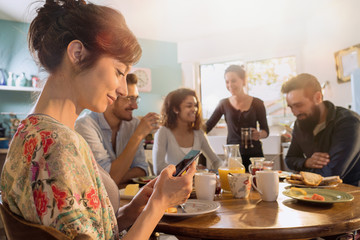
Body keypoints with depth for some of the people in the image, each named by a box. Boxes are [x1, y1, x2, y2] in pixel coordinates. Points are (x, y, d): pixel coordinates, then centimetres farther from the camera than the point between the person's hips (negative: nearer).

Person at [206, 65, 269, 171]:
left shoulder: (257, 103, 1)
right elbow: (207, 126, 4)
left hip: (254, 154, 0)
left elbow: (266, 131, 4)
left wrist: (259, 134, -17)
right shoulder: (224, 104, 5)